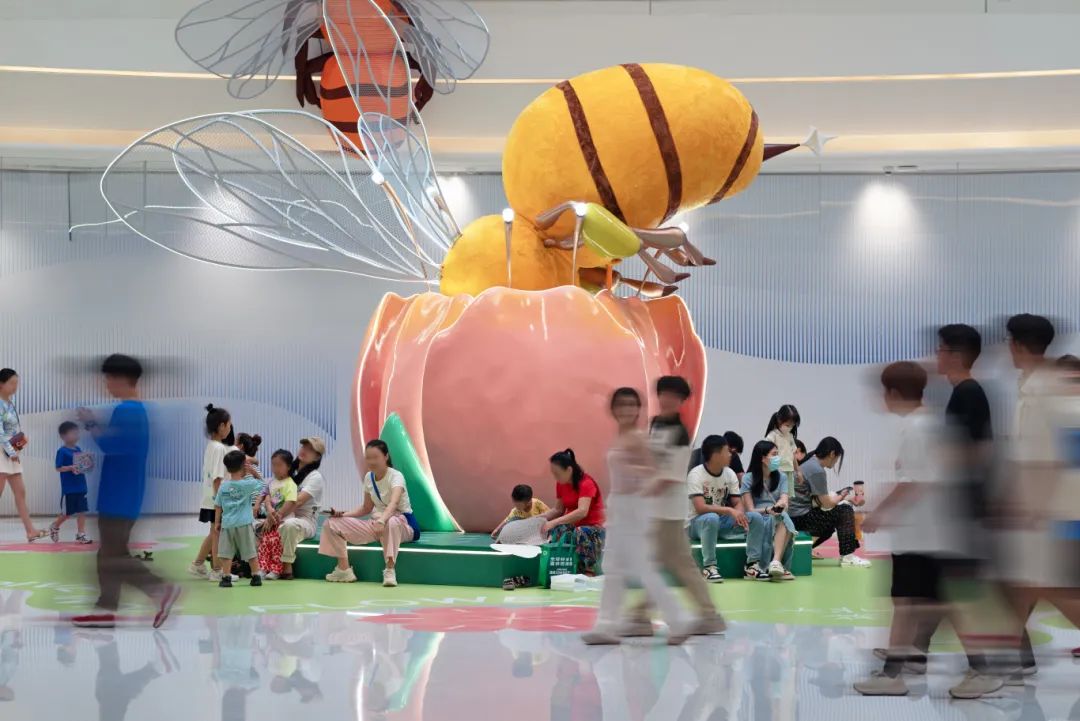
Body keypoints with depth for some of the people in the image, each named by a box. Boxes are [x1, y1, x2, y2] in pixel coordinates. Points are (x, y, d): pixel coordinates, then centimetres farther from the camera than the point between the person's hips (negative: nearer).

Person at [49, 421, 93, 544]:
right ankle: (55, 527, 28)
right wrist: (71, 468, -27)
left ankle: (81, 534, 8)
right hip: (68, 488, -6)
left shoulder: (78, 450, 10)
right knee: (67, 513, 4)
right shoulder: (62, 451, -11)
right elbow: (58, 468, -13)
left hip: (81, 487, 6)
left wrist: (86, 466, -3)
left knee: (82, 511, 3)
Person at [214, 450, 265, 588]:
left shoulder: (223, 486, 1)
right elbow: (261, 483, 12)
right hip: (244, 523, -1)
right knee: (251, 552, 8)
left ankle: (226, 578, -3)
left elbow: (218, 506, 4)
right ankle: (256, 576, 12)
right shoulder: (248, 484, -6)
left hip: (227, 524, 1)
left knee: (226, 553, 3)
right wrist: (250, 472, 11)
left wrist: (218, 521, 13)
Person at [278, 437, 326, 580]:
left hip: (305, 521, -7)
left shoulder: (315, 477, -7)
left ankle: (287, 568, -31)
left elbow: (298, 501, -21)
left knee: (289, 524, -39)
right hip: (284, 518, 7)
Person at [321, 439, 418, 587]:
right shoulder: (368, 477, 1)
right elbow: (366, 508, 13)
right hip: (378, 521, 7)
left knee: (391, 522, -46)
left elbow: (394, 503, -39)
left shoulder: (395, 476, -19)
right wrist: (344, 514, -4)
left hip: (404, 524, -7)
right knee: (332, 523, -3)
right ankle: (344, 569, -4)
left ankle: (390, 569, -38)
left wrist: (381, 521, -59)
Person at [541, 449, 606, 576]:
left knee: (581, 533, -41)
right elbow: (558, 510, 11)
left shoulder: (586, 483, -18)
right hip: (572, 525, 5)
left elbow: (582, 511, -31)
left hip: (592, 526, -5)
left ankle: (589, 574, -33)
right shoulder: (561, 484, 3)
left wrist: (554, 522, -39)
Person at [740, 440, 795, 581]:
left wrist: (782, 503, -26)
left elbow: (784, 500, -2)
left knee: (784, 519, -34)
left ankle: (776, 561, -48)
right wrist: (767, 510, -24)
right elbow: (750, 510, -5)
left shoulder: (780, 478, 14)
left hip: (778, 518, 3)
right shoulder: (748, 478, 0)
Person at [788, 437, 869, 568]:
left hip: (795, 514, 10)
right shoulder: (817, 471, -18)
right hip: (800, 517, -10)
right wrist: (841, 497, 6)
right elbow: (827, 504, -13)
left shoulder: (810, 462, 12)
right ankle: (847, 556, -3)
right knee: (845, 511, -6)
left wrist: (836, 496, 10)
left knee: (828, 528, 31)